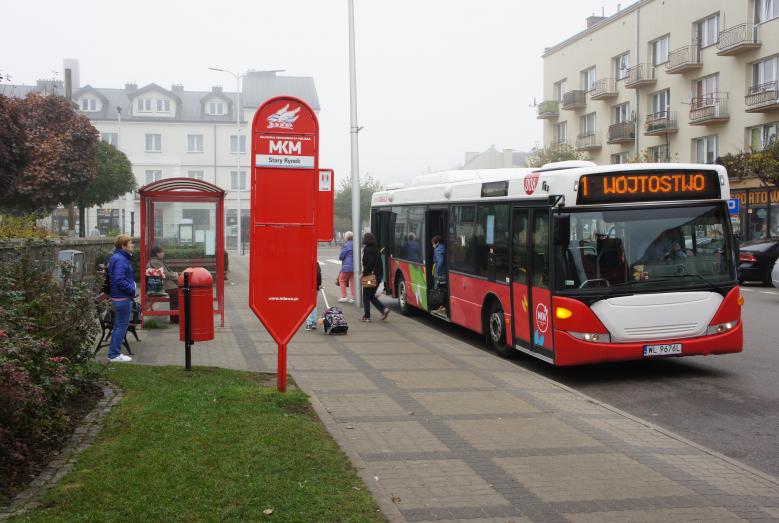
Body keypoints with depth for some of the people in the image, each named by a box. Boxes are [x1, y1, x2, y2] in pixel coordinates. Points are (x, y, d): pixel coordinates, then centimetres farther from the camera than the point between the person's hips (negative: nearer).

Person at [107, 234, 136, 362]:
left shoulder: (120, 257, 12)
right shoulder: (120, 260, -20)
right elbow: (119, 280, -26)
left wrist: (131, 284, 9)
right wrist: (132, 290, -16)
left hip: (119, 297, 10)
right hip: (122, 297, -10)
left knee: (118, 326, 17)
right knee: (122, 326, -1)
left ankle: (113, 353, 25)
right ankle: (114, 354, 6)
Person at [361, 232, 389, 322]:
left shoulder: (367, 250, -13)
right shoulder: (375, 249, 12)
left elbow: (369, 263, -21)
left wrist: (364, 273, -14)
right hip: (377, 276, 8)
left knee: (366, 297, 3)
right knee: (372, 296, 18)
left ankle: (367, 316, 5)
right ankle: (384, 309, 3)